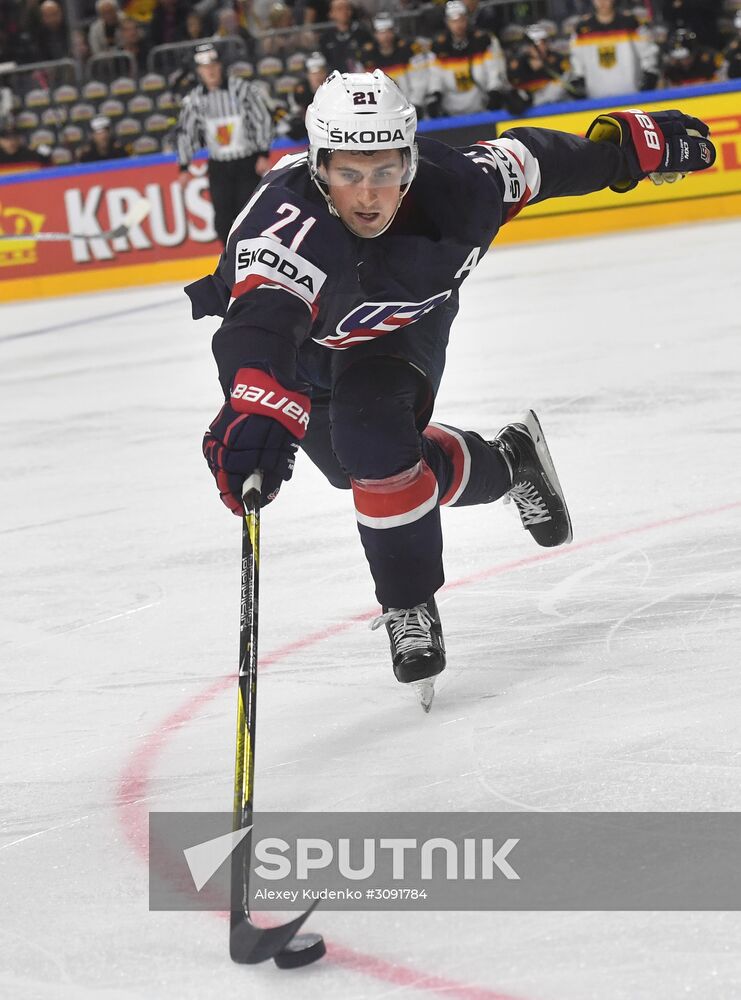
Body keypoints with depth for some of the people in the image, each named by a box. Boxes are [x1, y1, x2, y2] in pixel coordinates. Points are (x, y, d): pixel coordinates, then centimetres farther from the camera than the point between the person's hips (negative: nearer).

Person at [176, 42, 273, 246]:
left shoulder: (242, 89, -9)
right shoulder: (194, 99, -1)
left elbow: (263, 119, -5)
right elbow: (185, 133, 7)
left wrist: (263, 155, -9)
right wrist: (184, 167, 5)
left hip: (248, 163, -3)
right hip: (219, 166, 3)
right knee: (223, 220, 0)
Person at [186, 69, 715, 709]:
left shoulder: (454, 191, -34)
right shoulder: (289, 219, -46)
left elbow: (530, 160, -12)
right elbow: (262, 319, -64)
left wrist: (636, 143, 2)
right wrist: (256, 408, -84)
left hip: (403, 324, 0)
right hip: (297, 344, 0)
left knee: (377, 443, -24)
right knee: (370, 466, 7)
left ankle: (410, 610, -3)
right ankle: (509, 464, 34)